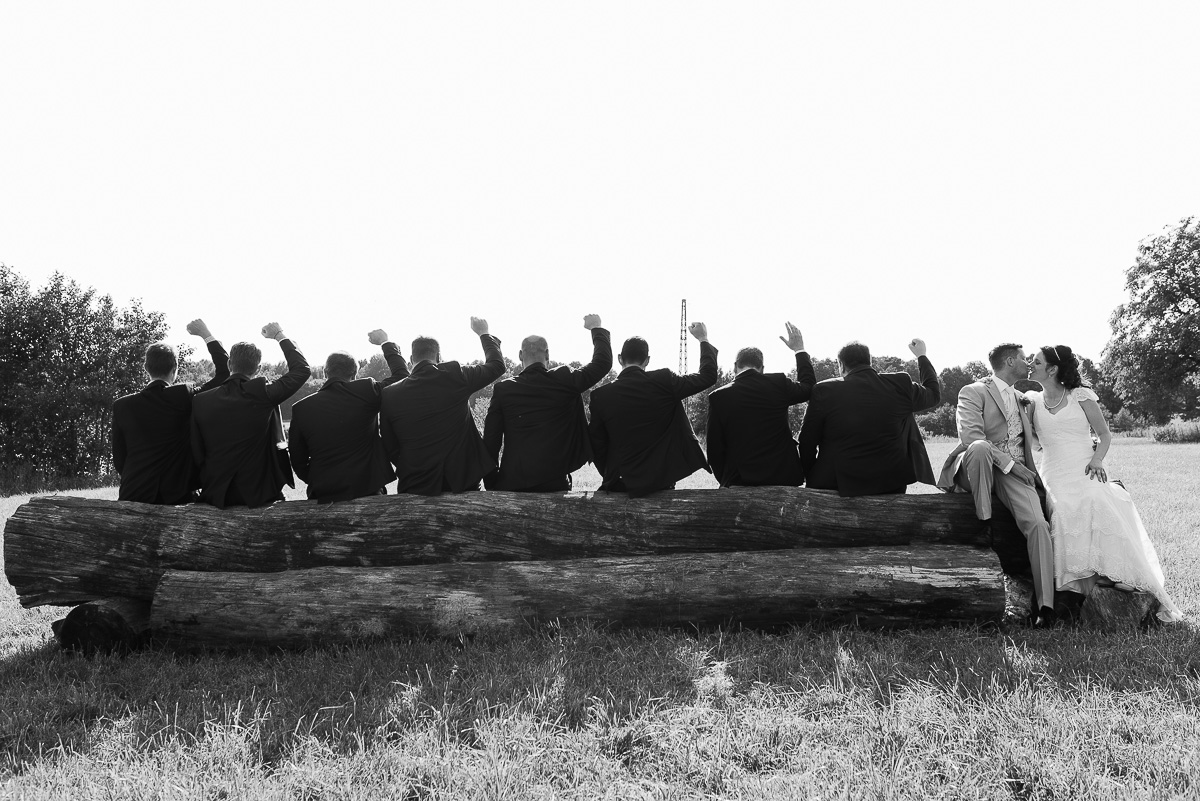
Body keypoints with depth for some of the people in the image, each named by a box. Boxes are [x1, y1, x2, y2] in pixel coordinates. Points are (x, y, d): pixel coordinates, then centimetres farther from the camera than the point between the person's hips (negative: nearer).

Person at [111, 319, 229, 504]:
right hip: (178, 495, -2)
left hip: (133, 496, 2)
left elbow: (118, 460, 4)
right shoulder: (184, 397, -7)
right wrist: (207, 336, 9)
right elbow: (224, 373, 3)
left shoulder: (122, 406, 1)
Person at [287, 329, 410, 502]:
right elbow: (402, 375, 10)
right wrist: (385, 343, 21)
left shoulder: (301, 408, -2)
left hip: (323, 495, 2)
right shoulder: (366, 391, -8)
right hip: (368, 492, -2)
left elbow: (298, 462, 4)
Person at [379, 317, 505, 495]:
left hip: (415, 487, 1)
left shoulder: (389, 395, -4)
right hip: (461, 481, -1)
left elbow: (389, 448, 3)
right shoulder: (455, 375, -8)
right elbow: (497, 365, 9)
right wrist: (484, 334, 24)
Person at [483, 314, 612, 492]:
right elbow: (602, 362, 8)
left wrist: (490, 484, 6)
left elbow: (490, 442, -2)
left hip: (511, 484, 1)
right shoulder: (563, 381, -4)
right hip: (554, 484, -1)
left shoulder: (503, 389, -2)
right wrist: (597, 329, 22)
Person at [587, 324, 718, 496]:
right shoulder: (664, 381, -10)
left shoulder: (601, 396, -7)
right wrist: (703, 339, 16)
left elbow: (596, 444, 0)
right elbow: (708, 376, 2)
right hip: (661, 481, 0)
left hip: (621, 484, 0)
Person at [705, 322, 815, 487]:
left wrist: (725, 480, 11)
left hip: (738, 481, -1)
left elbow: (714, 449, -1)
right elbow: (809, 387, 20)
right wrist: (800, 350, 29)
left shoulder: (718, 397, -4)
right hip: (782, 478, 1)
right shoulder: (779, 383, -2)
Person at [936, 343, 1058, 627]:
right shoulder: (973, 392, 2)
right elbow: (969, 436, -15)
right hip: (979, 470, -5)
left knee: (1038, 524, -23)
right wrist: (1010, 463, -19)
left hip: (1015, 472, 5)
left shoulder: (1021, 399, 25)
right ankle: (984, 523, -26)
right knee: (979, 449, -41)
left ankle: (1045, 605, -23)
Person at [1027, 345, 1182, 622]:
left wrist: (1097, 459, -9)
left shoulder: (1080, 395, 7)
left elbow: (1105, 434, 9)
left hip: (1085, 473, -2)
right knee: (1065, 512, -29)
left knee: (1100, 506, -27)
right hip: (1055, 478, 2)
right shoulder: (1032, 400, 14)